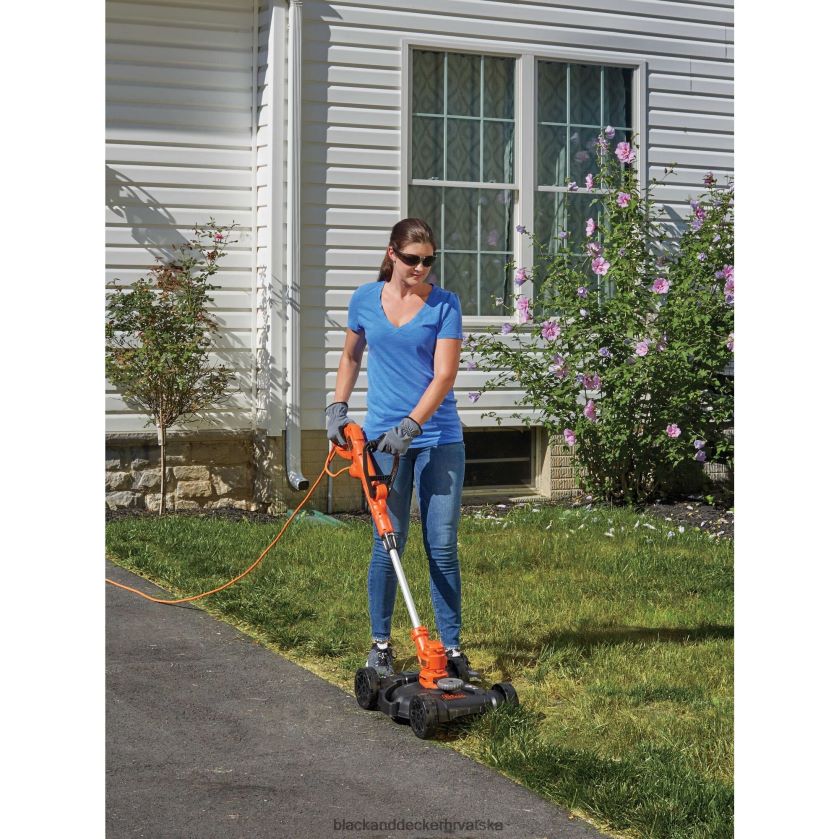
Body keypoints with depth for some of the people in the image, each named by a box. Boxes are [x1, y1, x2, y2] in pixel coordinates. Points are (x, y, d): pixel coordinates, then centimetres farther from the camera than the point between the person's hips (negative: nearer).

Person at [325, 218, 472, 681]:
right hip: (382, 437, 1)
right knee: (388, 542, 2)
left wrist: (410, 425, -19)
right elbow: (350, 356, 21)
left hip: (438, 438, -1)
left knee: (442, 546, 1)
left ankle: (452, 647, 9)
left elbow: (444, 374, -10)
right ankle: (380, 643, 15)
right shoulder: (365, 299, 5)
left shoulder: (444, 304, -2)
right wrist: (337, 407, 10)